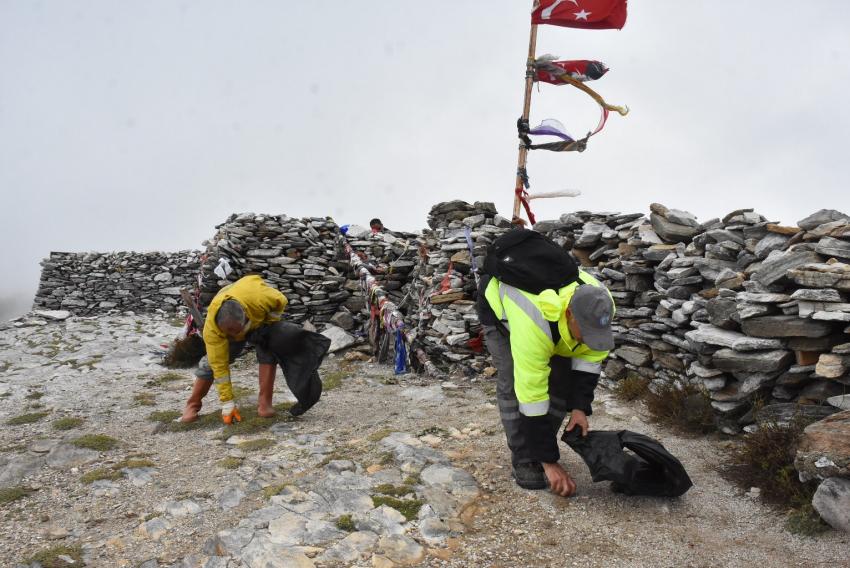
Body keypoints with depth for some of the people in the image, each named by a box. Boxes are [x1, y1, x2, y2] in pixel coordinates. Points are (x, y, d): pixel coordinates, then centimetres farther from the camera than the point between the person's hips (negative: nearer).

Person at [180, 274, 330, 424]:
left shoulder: (257, 296, -46)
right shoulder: (211, 327, -39)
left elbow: (281, 301, -22)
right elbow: (219, 365, -34)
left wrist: (267, 324, -23)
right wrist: (227, 403, -32)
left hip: (261, 319, 0)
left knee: (268, 351, -24)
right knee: (212, 362, -11)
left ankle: (264, 402, -16)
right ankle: (192, 406, 8)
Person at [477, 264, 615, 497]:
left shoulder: (599, 307, -30)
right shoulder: (536, 321, -46)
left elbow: (589, 359, -12)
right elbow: (531, 394, -39)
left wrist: (579, 406, -22)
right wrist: (549, 462, -32)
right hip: (499, 300, -5)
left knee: (562, 378, -5)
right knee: (515, 383, -17)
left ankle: (540, 452, 12)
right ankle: (524, 460, 1)